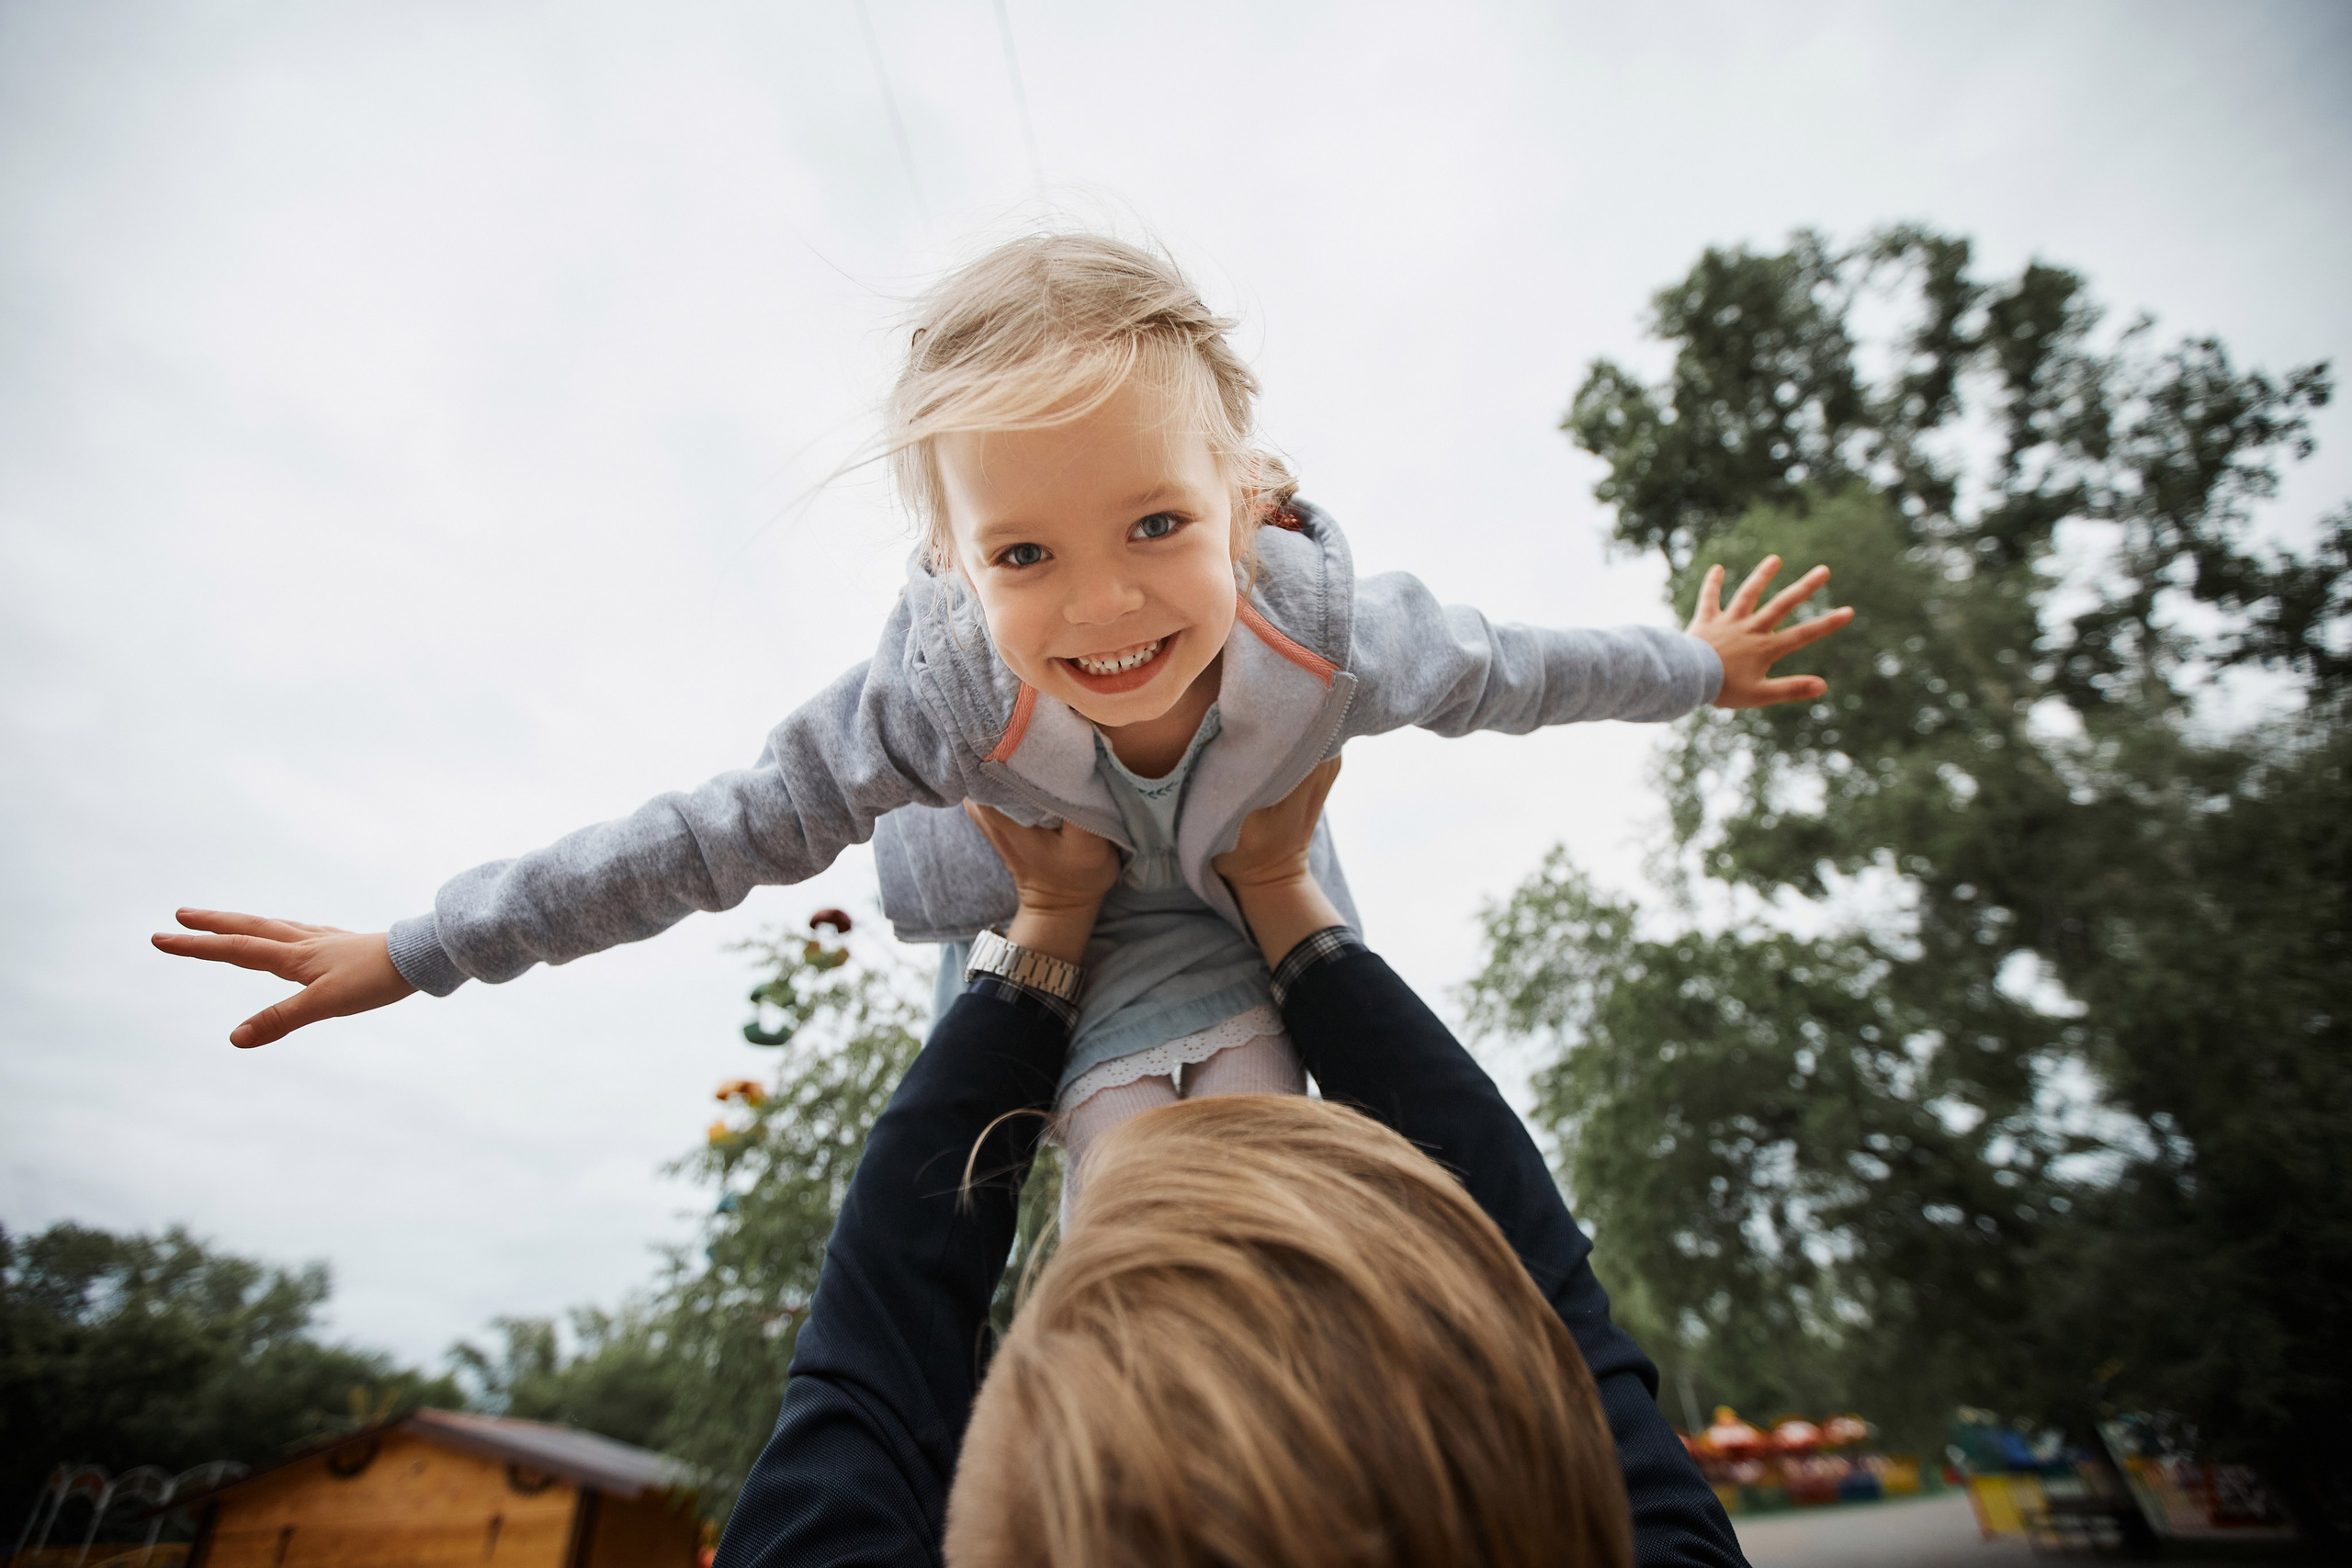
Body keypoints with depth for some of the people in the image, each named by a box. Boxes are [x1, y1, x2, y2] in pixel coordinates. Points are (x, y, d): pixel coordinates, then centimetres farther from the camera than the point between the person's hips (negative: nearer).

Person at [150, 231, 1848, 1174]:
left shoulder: (1328, 625, -35)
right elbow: (721, 834, -25)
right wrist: (412, 952, -17)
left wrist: (1696, 666, 6)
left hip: (1250, 908, 2)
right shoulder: (946, 689, -37)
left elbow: (1499, 668, -14)